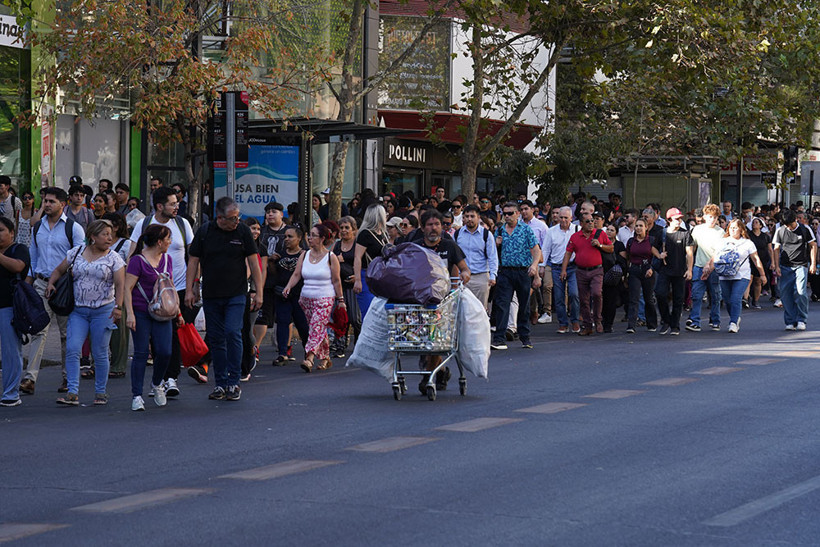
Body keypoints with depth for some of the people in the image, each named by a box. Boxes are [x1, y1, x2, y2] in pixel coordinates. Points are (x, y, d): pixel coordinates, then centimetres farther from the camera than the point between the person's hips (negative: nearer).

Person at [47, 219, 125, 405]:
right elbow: (59, 270, 18)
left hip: (103, 311, -2)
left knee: (99, 353, 2)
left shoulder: (113, 258, 1)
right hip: (78, 310, 2)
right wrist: (51, 283, -1)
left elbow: (120, 285, -5)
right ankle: (73, 393, -11)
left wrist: (118, 307, -17)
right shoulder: (76, 252, 7)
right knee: (72, 349, -11)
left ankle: (100, 392, 16)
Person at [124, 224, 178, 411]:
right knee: (141, 353, -3)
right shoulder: (138, 260, -8)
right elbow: (128, 288, -10)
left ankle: (157, 383, 24)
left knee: (165, 352, -4)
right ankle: (136, 395, 4)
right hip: (141, 313, -5)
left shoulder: (167, 259, 13)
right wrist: (129, 313, -18)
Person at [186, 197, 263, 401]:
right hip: (210, 295, 2)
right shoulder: (204, 232, 1)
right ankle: (220, 384, 13)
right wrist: (189, 290, 0)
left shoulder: (243, 231, -1)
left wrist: (259, 292, 0)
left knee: (233, 333, -15)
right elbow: (193, 261, 6)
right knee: (216, 339, 5)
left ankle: (233, 382, -6)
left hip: (236, 294, -2)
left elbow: (253, 262, 3)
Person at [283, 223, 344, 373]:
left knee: (316, 328, -16)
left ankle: (309, 359, -26)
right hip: (306, 298, 5)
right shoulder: (304, 256, 10)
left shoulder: (330, 257, -3)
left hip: (324, 299, -5)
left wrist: (340, 299, -1)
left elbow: (336, 280, -1)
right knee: (320, 330, 11)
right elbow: (296, 274, 4)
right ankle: (325, 358, 21)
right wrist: (288, 287, -14)